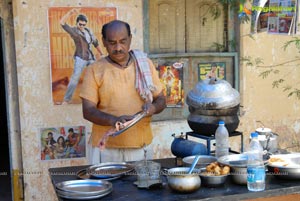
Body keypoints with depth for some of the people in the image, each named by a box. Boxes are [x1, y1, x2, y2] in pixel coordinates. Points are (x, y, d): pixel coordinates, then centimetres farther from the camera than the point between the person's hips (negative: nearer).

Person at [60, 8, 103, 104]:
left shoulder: (88, 31, 9)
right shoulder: (74, 30, -8)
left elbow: (95, 42, 21)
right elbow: (62, 22, -23)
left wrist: (101, 54, 24)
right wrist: (71, 12, -33)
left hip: (91, 58, 6)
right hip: (80, 58, -6)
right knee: (75, 78, -16)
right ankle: (66, 100, -15)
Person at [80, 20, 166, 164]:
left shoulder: (145, 64, 8)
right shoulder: (95, 70, 0)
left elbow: (161, 100, 12)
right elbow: (88, 111, -5)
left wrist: (153, 107, -12)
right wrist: (114, 120, -23)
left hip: (141, 148, 2)